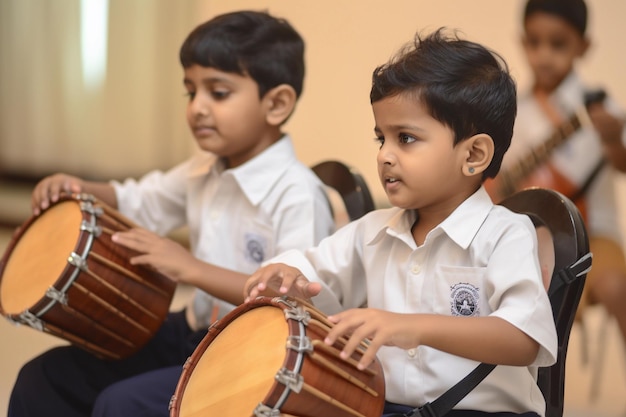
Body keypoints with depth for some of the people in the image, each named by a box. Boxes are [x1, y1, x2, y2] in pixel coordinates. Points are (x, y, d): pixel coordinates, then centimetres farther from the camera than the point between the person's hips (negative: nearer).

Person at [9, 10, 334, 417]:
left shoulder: (298, 196, -22)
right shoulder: (204, 171, 5)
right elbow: (139, 203, 22)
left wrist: (192, 268, -32)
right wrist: (79, 190, 1)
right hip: (195, 334, 9)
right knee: (44, 378, 5)